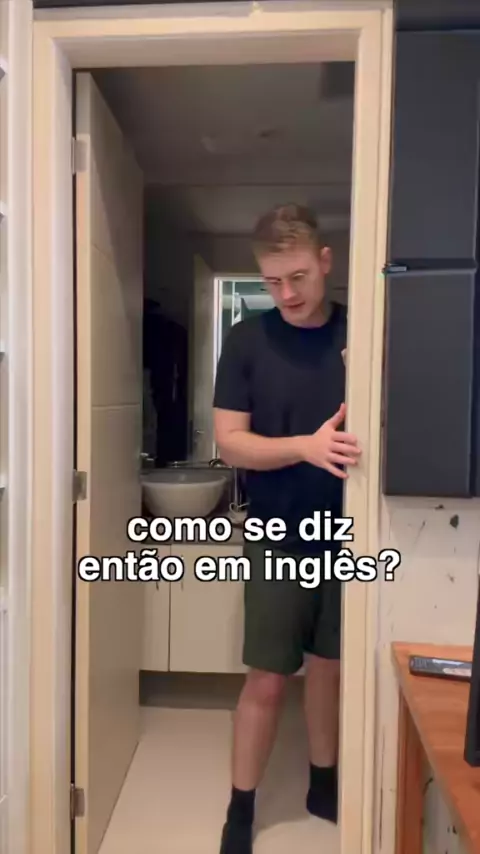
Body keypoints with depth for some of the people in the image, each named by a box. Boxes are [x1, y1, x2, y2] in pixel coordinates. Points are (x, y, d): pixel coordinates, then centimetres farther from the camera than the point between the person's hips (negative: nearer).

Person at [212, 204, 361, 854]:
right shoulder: (247, 340, -6)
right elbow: (229, 442, -11)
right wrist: (306, 446, -25)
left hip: (348, 534, 2)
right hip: (279, 538, -2)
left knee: (330, 666, 18)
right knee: (267, 679, 5)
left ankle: (324, 782, 40)